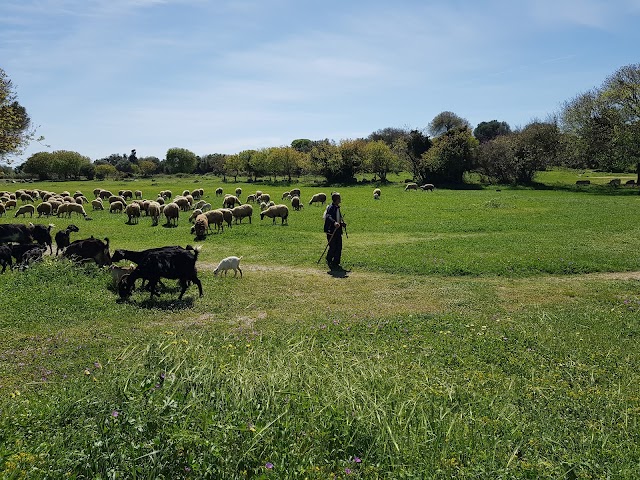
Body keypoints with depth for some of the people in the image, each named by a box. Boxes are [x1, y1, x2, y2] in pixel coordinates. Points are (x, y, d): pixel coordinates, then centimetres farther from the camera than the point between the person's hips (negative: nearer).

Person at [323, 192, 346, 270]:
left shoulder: (337, 208, 14)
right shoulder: (331, 207, -14)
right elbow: (328, 216, -32)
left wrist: (342, 223, 10)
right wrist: (334, 223, -47)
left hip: (338, 231, 9)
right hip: (331, 231, -9)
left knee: (339, 247, 7)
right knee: (333, 247, -4)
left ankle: (336, 263, 16)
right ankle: (329, 261, 18)